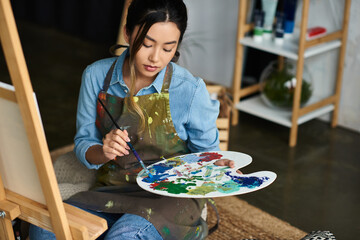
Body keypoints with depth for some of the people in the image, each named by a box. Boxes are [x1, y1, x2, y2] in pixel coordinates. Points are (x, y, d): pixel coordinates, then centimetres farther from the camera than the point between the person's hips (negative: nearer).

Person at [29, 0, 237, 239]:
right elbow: (83, 146, 3)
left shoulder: (190, 90, -11)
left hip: (171, 195, -2)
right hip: (113, 190, 3)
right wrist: (102, 152, -20)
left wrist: (217, 167, -22)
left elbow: (207, 153, 2)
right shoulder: (97, 76, -3)